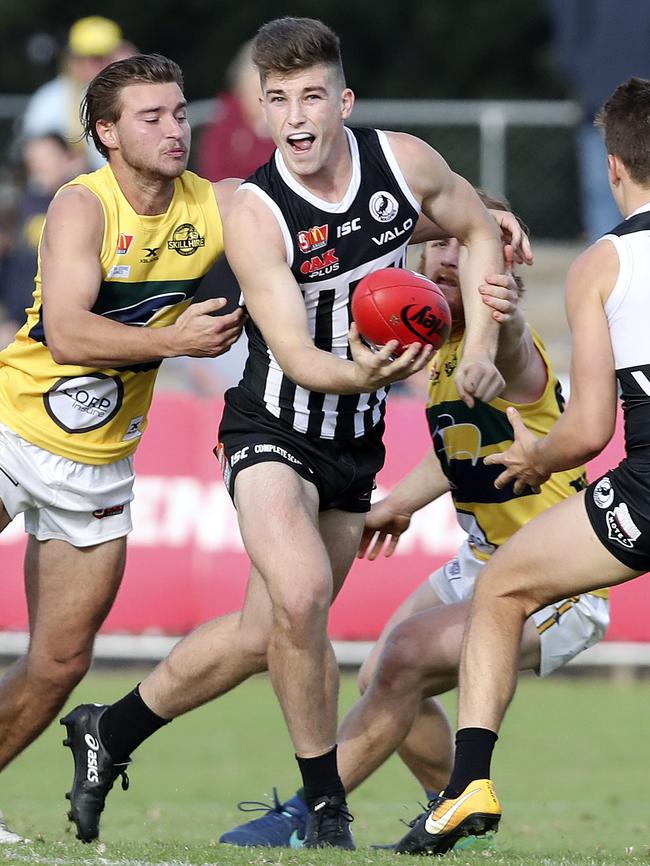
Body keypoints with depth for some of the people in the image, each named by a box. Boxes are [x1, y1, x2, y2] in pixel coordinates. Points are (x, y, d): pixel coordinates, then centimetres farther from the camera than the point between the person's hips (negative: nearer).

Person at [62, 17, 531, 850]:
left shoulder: (403, 161, -9)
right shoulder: (255, 214, -21)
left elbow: (478, 229, 11)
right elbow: (294, 355, -26)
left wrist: (480, 348, 0)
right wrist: (361, 373, -47)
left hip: (355, 441, 5)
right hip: (273, 429, -5)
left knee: (262, 634, 10)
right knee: (300, 595, -29)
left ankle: (111, 731, 31)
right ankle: (326, 803, -11)